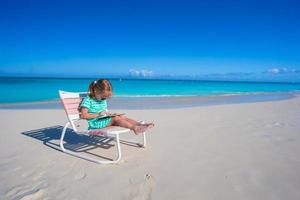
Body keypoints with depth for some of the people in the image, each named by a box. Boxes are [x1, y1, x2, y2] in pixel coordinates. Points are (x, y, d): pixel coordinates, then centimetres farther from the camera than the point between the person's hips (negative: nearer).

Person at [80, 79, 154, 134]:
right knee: (116, 118, -29)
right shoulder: (88, 100, -8)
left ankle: (141, 125, -26)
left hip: (104, 120, 7)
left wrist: (107, 114, 2)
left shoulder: (103, 100, 17)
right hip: (96, 124, -7)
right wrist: (98, 114, -18)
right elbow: (83, 115, -17)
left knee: (122, 117, -15)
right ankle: (135, 128, -41)